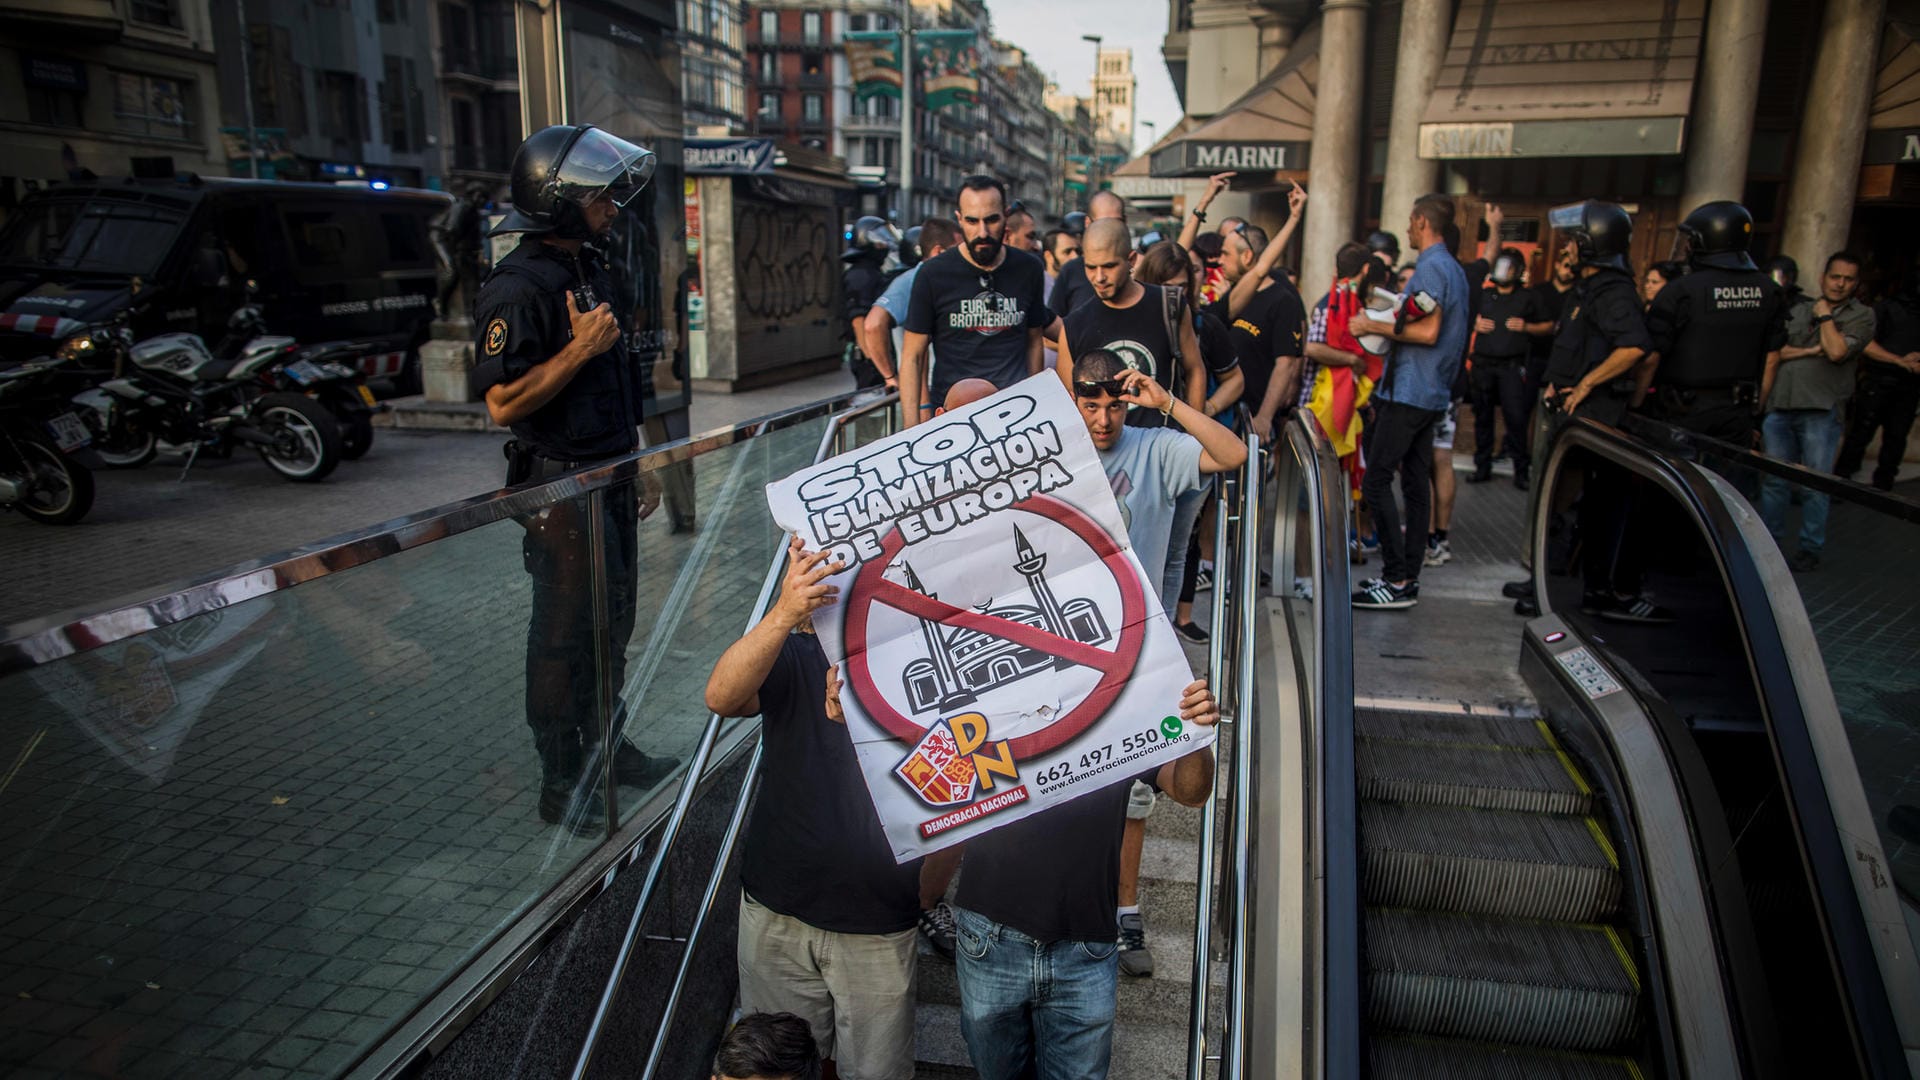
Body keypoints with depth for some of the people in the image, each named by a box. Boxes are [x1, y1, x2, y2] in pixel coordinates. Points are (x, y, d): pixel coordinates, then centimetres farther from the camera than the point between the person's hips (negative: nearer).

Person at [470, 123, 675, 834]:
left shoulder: (591, 271, 13)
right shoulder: (517, 288, -17)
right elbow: (504, 403, -22)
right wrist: (580, 348, -22)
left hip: (611, 479, 9)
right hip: (561, 488, -9)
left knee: (612, 622, 18)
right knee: (564, 635, 1)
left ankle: (606, 748, 34)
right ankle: (563, 783, 15)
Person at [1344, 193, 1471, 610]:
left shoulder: (1431, 267, -13)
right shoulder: (1455, 269, 18)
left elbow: (1428, 332, -22)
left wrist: (1374, 326, -13)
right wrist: (1391, 322, 21)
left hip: (1409, 391, -10)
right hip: (1432, 392, 10)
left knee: (1376, 480, -10)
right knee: (1415, 481, 10)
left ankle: (1397, 581, -10)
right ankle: (1409, 576, 14)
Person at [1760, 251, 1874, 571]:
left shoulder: (1862, 316, 3)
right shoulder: (1799, 309, 16)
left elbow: (1837, 351, -13)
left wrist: (1824, 315, -1)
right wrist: (1810, 351, -7)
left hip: (1820, 412, -4)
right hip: (1780, 408, 4)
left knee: (1814, 485, 0)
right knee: (1773, 481, 8)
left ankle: (1811, 549, 12)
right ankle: (1772, 543, 20)